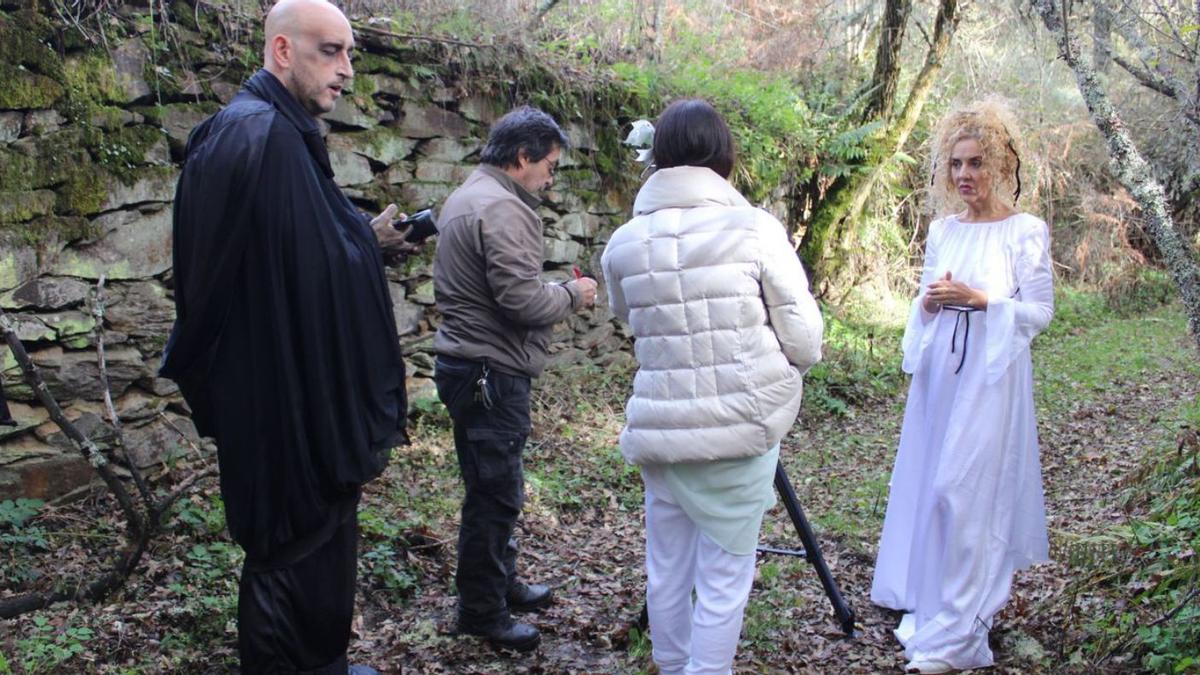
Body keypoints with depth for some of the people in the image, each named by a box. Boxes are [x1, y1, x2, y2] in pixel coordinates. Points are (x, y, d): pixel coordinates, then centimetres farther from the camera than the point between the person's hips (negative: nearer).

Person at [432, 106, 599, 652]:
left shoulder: (467, 195, 16)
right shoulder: (502, 208, -18)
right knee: (496, 494, 0)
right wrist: (573, 294, -5)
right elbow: (523, 300, -23)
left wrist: (559, 295, 15)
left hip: (467, 364, 11)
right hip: (492, 373, -11)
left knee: (493, 489, 20)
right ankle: (482, 612, 11)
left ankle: (502, 583, 33)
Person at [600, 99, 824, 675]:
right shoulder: (755, 228, -9)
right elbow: (804, 337, -6)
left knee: (666, 572, 17)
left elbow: (628, 323, 9)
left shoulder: (623, 243, 1)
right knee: (724, 578, 6)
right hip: (741, 428, -3)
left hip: (658, 428, 4)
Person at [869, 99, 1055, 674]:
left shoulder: (1025, 232, -5)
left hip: (991, 377, -6)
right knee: (927, 483, 9)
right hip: (940, 372, 6)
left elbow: (1040, 311, -6)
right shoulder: (942, 231, 11)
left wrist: (979, 300, -18)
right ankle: (930, 601, 25)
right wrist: (929, 302, -5)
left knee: (964, 490, -9)